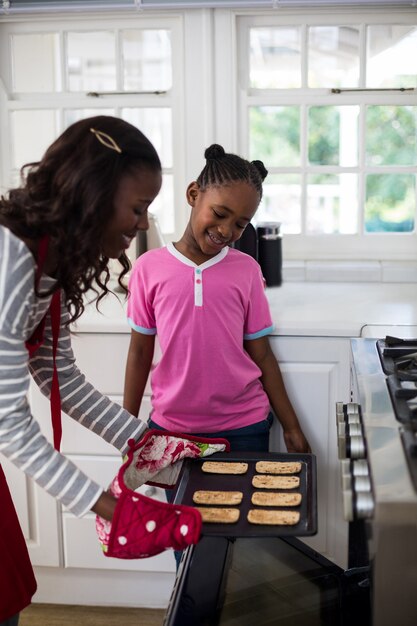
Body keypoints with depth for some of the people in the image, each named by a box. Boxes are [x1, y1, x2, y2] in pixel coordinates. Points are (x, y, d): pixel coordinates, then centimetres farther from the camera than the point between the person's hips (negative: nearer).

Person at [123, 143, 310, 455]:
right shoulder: (148, 267, -4)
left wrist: (292, 428, 4)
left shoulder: (247, 270, -2)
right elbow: (140, 352, 3)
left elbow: (262, 354, 3)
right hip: (170, 426, 0)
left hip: (243, 428, 1)